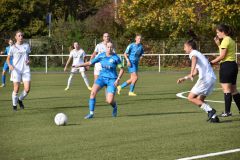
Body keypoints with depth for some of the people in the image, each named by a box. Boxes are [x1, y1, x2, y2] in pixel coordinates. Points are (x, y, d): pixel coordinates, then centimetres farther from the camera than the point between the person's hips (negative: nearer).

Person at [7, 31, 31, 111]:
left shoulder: (26, 46, 9)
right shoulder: (13, 47, -1)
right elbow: (8, 58, 4)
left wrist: (28, 61, -1)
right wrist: (10, 65, -16)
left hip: (25, 69, 3)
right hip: (16, 70, -3)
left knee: (27, 89, -7)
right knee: (16, 89, -3)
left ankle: (20, 100, 22)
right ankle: (14, 105, 18)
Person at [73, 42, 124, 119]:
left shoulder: (116, 58, -9)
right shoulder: (101, 56, 0)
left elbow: (121, 69, -2)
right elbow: (90, 62, 5)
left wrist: (118, 79, -12)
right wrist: (79, 65, -5)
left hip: (112, 79, -3)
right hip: (102, 77, 3)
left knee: (109, 101, -12)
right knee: (93, 92, -22)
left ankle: (115, 107, 27)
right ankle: (91, 113, -12)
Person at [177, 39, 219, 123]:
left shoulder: (193, 53, 3)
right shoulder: (198, 54, 31)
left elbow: (194, 60, -23)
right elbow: (196, 72, 37)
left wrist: (191, 73, -38)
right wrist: (184, 78, 40)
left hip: (205, 78, -9)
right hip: (212, 78, 9)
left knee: (191, 98, -3)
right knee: (199, 100, 14)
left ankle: (210, 110, -15)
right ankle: (213, 116, 0)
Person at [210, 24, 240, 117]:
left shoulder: (225, 40, -11)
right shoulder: (231, 40, 18)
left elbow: (222, 56, -15)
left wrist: (212, 62, -9)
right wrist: (218, 43, 16)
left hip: (226, 65, -10)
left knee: (226, 89, -8)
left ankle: (227, 111, -9)